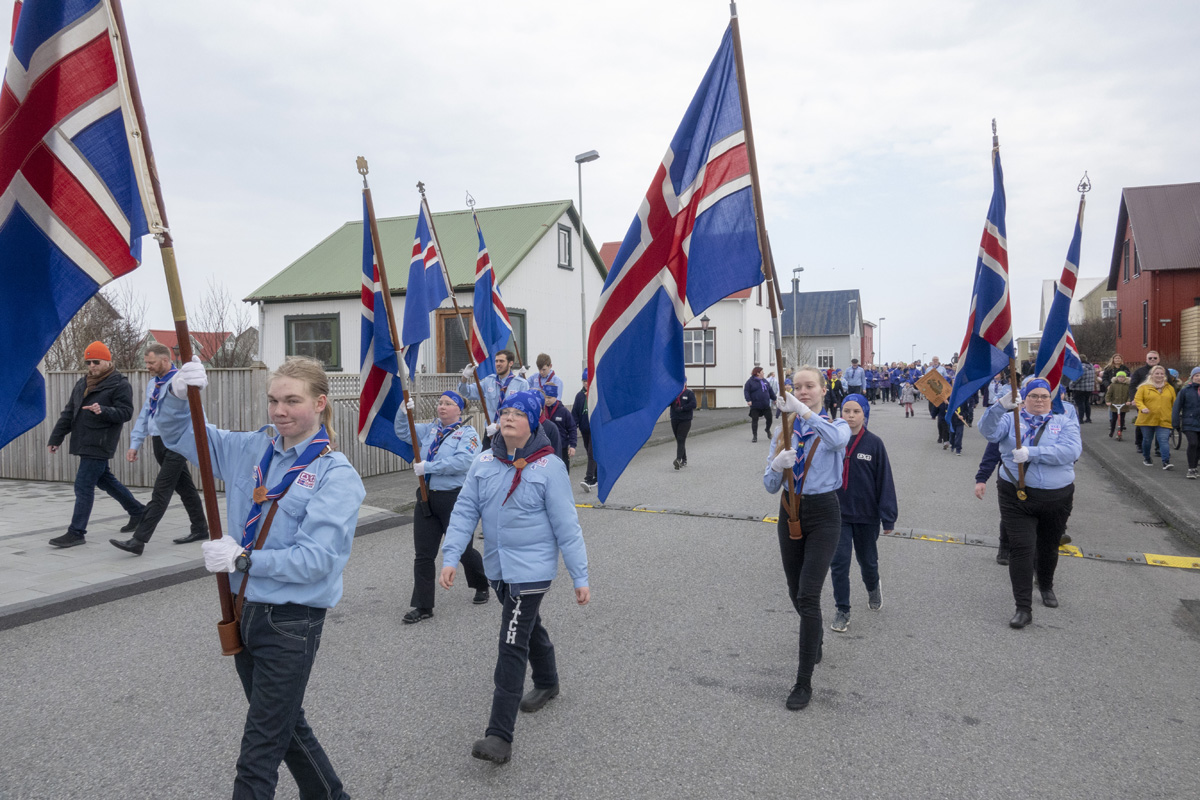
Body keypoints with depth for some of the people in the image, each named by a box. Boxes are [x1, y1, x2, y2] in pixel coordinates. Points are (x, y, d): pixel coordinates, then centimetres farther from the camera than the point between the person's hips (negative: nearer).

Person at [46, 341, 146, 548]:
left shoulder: (120, 384, -8)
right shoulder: (82, 384, 15)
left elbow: (126, 413, -16)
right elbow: (68, 413, 18)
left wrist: (103, 411, -33)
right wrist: (55, 438, 15)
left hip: (100, 444, -9)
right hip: (84, 443, 9)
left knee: (83, 486, -8)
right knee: (105, 480, 17)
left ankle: (76, 532, -1)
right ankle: (138, 511, 31)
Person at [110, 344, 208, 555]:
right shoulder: (152, 385, 13)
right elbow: (144, 416, 17)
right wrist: (134, 445, 13)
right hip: (159, 443, 8)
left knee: (161, 492, -8)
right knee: (184, 487, 16)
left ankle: (139, 541, -9)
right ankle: (200, 529, 27)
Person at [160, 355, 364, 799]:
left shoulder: (337, 475, -15)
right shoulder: (253, 449, 3)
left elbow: (317, 559, -21)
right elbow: (177, 434, 10)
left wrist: (244, 560, -27)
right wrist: (179, 394, -11)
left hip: (292, 622, -7)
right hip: (244, 611, 7)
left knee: (259, 752, 3)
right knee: (284, 724, 23)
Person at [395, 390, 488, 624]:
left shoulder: (468, 434, -8)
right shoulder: (429, 430, 11)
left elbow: (462, 462, -22)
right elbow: (403, 432, 12)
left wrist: (427, 467, -22)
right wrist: (404, 411, -7)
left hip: (454, 500, -5)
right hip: (427, 498, 6)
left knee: (462, 549, 9)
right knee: (423, 554, 4)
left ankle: (482, 587, 36)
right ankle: (422, 606, 13)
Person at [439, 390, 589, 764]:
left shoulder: (549, 467, -13)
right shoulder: (483, 463, -1)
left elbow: (566, 526, -11)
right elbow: (465, 511, 1)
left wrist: (580, 578, -9)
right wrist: (450, 556, -9)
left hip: (531, 569, -6)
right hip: (498, 568, 6)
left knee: (511, 647, -10)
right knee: (529, 627, 26)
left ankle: (500, 736, -6)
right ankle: (547, 684, 51)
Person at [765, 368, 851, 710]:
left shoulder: (836, 425, -5)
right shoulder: (784, 430, 4)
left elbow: (838, 439, -33)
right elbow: (770, 485, 1)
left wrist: (804, 411, -45)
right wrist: (777, 465, -22)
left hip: (823, 514, -4)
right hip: (790, 513, 4)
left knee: (808, 596, -11)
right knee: (796, 594, 15)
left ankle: (804, 682, -2)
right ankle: (816, 632, 48)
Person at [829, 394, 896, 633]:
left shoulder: (874, 443, -9)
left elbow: (885, 481, -6)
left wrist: (888, 517, -7)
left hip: (866, 515, 0)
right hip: (837, 514, 1)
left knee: (867, 560, 16)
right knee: (839, 562, -3)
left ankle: (873, 588, 49)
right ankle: (842, 611, 12)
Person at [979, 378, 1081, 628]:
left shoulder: (1064, 421, 2)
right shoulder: (1011, 418, 3)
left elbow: (1071, 450, -16)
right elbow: (988, 431, -17)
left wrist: (1031, 452, -26)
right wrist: (1000, 406, -35)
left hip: (1057, 497, 1)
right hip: (1017, 496, -1)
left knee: (1048, 547, 19)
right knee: (1021, 549, -8)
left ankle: (1046, 586, 46)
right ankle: (1023, 607, -2)